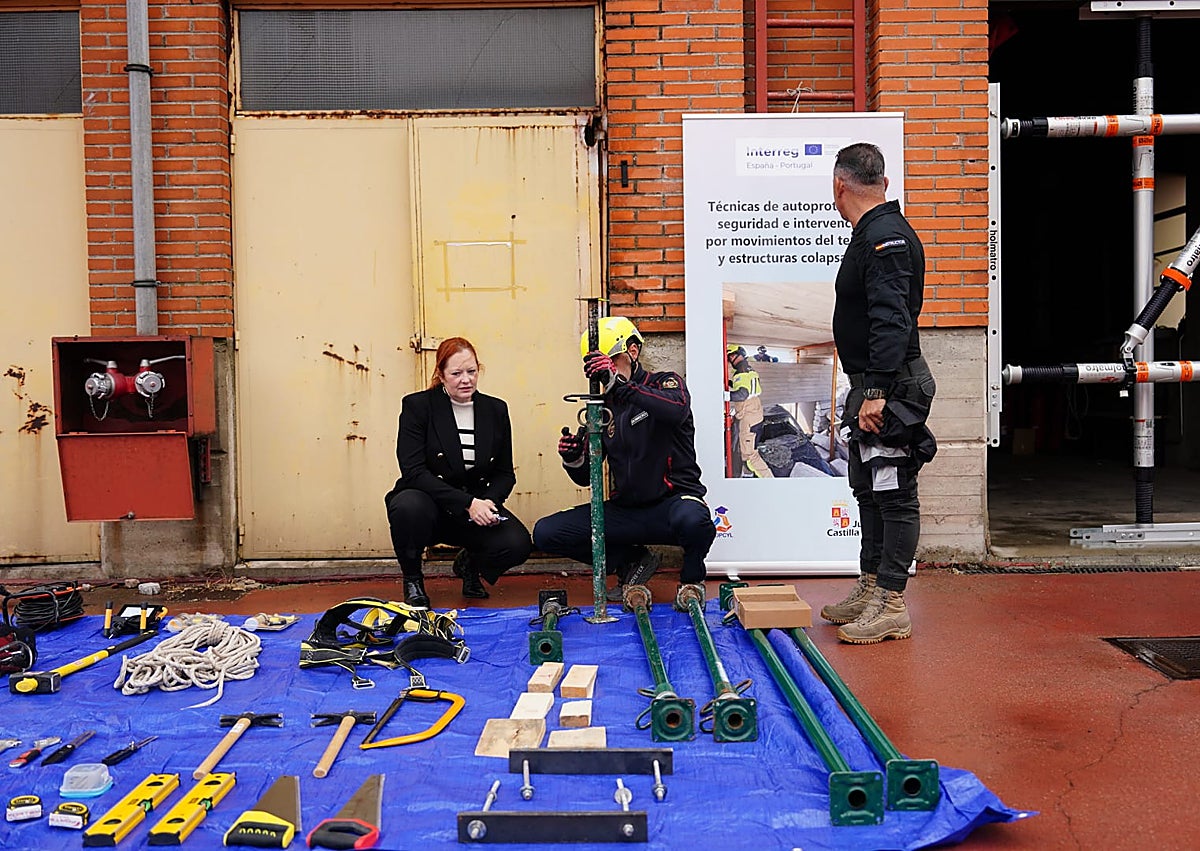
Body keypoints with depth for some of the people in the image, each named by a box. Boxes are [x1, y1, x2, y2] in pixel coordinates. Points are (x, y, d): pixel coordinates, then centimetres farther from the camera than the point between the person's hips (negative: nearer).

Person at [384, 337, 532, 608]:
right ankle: (412, 580, -5)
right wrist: (467, 503, -26)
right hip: (430, 503, -3)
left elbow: (505, 473, 7)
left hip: (477, 506, 3)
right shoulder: (417, 405, -8)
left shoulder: (495, 410, 4)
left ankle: (470, 563, 14)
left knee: (517, 543, -24)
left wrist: (488, 502, -17)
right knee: (409, 506, -38)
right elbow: (413, 471, -17)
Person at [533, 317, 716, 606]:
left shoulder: (665, 384, 0)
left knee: (693, 520, -41)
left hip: (671, 500, -5)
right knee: (545, 533, -9)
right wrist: (573, 460, -12)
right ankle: (634, 561, 7)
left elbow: (676, 410, -29)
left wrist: (618, 383, -38)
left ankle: (691, 578, -4)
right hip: (625, 510, 5)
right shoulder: (603, 407, 11)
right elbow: (586, 477, 12)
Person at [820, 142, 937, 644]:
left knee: (894, 493, -4)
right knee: (869, 489, 16)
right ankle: (870, 590, 28)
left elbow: (892, 321, -25)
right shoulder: (875, 234, 17)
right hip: (874, 388, 11)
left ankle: (891, 605, 3)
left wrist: (877, 392, -27)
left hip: (890, 388, -11)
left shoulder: (886, 238, -16)